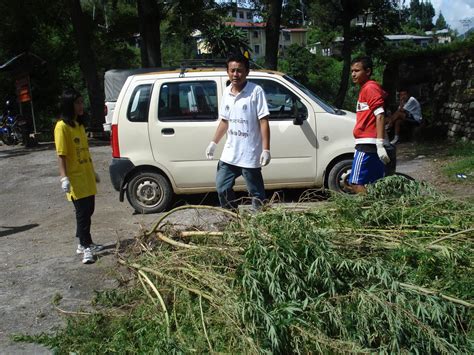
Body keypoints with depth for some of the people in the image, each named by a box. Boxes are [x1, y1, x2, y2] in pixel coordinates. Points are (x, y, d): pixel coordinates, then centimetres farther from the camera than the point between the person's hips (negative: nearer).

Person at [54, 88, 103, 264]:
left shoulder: (79, 124, 12)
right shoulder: (62, 126, -13)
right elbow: (61, 155, -17)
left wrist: (93, 171, 21)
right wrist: (64, 178, -24)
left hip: (86, 176, 8)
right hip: (75, 178, -8)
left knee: (88, 210, 13)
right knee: (82, 212, -5)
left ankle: (84, 243, 26)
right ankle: (86, 247, 3)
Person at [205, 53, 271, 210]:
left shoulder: (256, 91, -12)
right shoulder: (226, 92, 7)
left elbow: (263, 122, -13)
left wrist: (266, 150, -17)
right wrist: (214, 143, 15)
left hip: (250, 155, -6)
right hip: (229, 153, 7)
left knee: (257, 193, 4)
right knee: (222, 188, 14)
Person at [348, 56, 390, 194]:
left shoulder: (370, 88, -8)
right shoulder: (366, 89, 20)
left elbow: (380, 115, -17)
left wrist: (380, 144, -24)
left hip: (367, 145, -10)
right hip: (374, 145, 10)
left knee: (356, 183, -10)